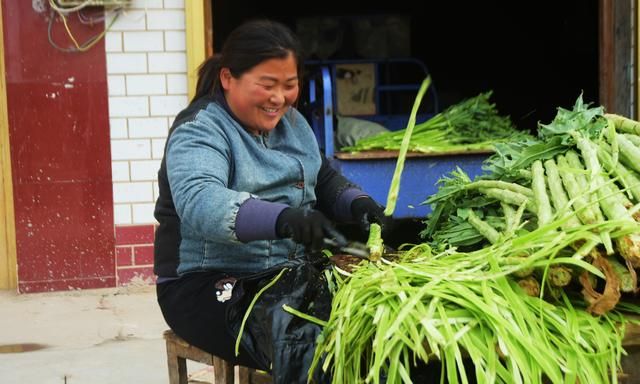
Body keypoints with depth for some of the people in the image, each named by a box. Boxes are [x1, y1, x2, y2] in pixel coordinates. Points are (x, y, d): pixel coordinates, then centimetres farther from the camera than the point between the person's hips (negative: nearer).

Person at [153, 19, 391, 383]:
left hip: (292, 274, 7)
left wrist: (358, 203, -3)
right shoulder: (200, 131, -14)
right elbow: (198, 203, -32)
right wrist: (283, 219, -48)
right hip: (210, 284, -7)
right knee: (306, 347, -30)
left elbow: (325, 179, 21)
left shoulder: (291, 121, 12)